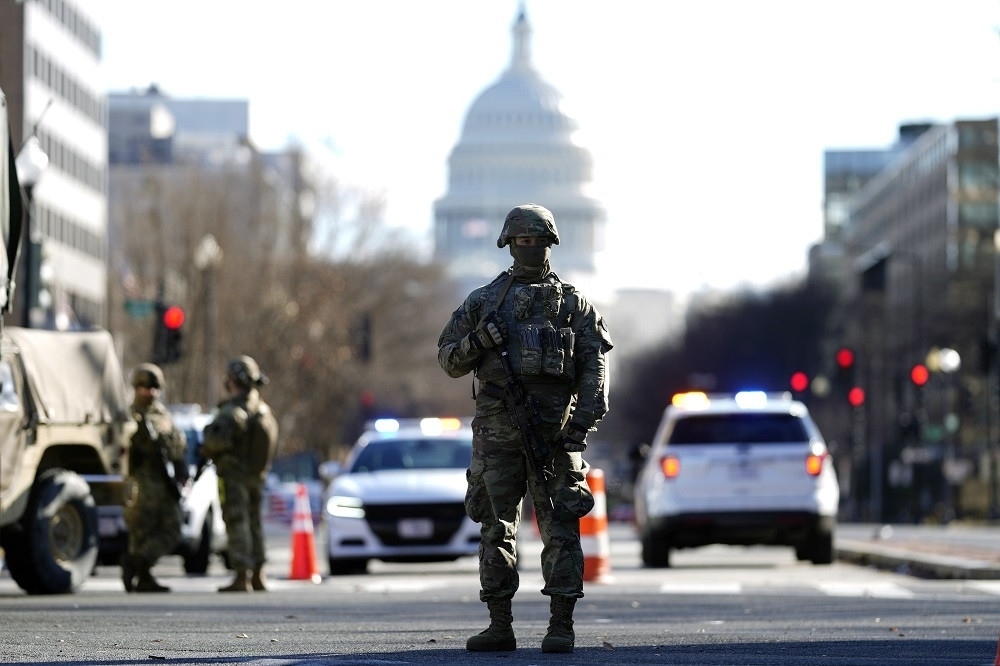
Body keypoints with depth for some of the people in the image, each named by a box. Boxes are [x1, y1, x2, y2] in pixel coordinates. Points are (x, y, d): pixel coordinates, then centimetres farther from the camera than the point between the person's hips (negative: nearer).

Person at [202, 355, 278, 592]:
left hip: (234, 475, -8)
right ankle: (258, 576, 19)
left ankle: (241, 578, -6)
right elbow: (271, 444, 12)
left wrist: (208, 448, -10)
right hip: (257, 475, 8)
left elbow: (218, 439, -32)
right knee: (254, 522, 16)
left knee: (237, 523, -5)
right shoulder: (263, 409, 7)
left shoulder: (233, 410, -20)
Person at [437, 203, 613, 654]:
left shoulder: (573, 304, 9)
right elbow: (448, 360, 13)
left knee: (559, 527, -4)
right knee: (497, 527, 3)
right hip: (496, 427, 2)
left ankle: (561, 625, -2)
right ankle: (499, 626, 7)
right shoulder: (483, 300, 13)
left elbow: (594, 368, 2)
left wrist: (581, 424, -10)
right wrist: (476, 341, -8)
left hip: (553, 427, -2)